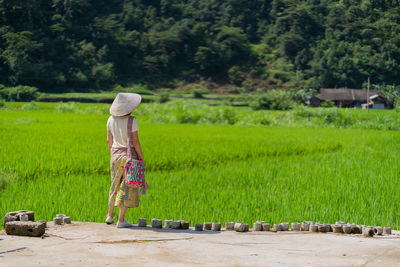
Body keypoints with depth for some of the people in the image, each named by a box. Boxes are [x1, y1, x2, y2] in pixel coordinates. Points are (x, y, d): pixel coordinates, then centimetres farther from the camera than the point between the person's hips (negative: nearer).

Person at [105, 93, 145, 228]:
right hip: (129, 154, -6)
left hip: (116, 154, 6)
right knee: (127, 187, 2)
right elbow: (136, 142, -14)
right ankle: (121, 220, 3)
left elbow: (109, 140, 8)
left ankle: (110, 216, 29)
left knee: (115, 185, 21)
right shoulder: (132, 121, -16)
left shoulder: (111, 119, 0)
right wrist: (141, 157, -4)